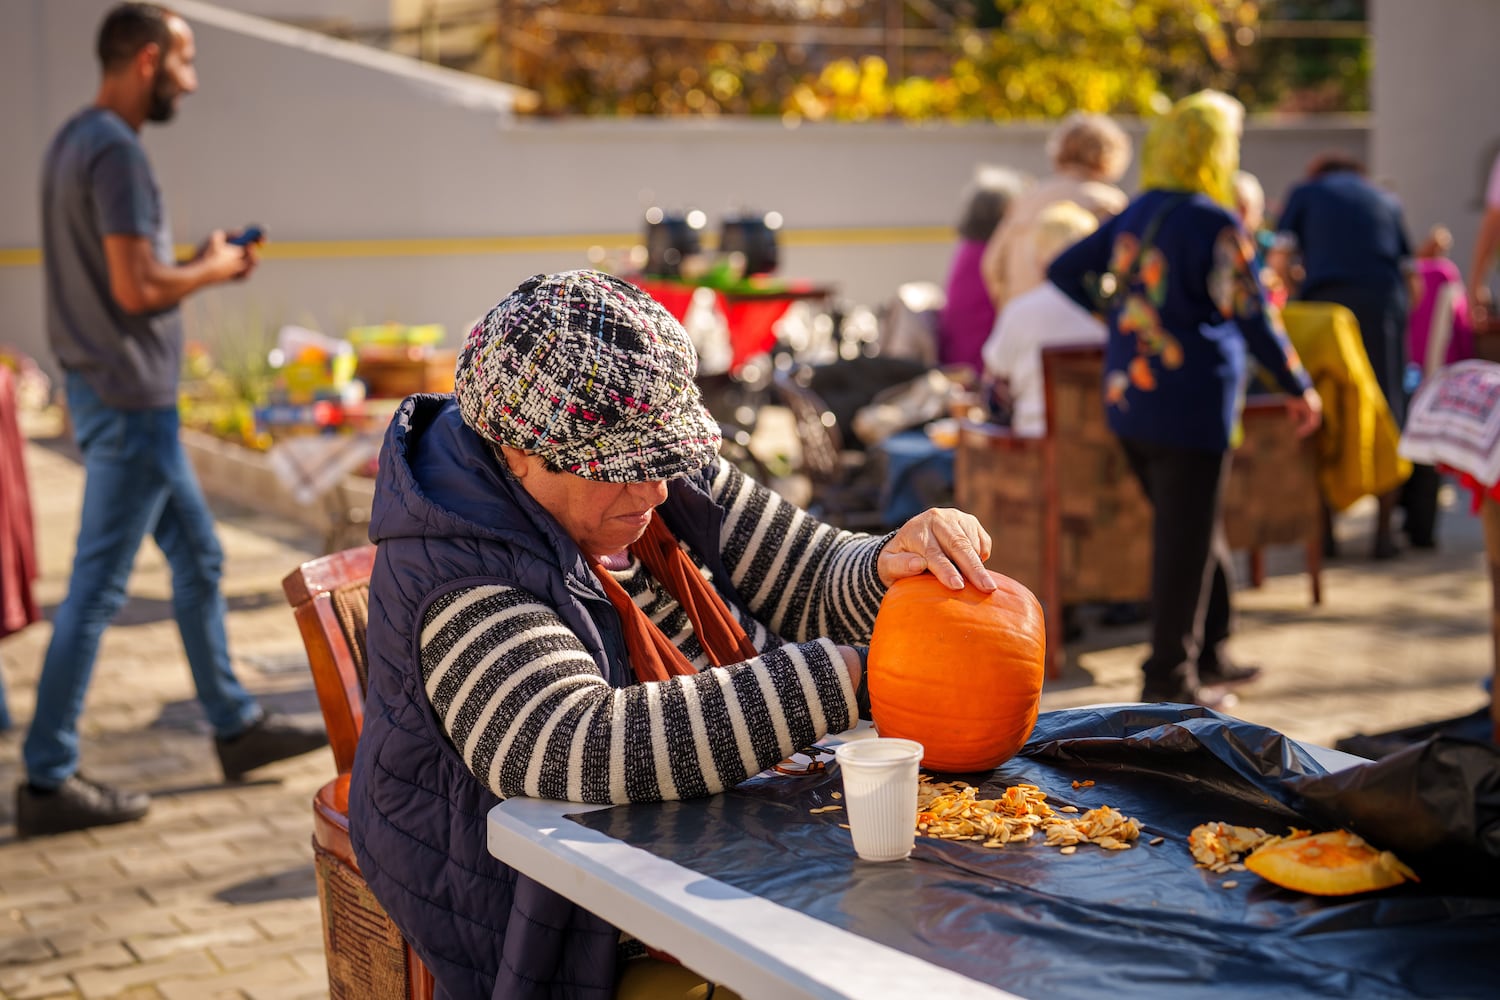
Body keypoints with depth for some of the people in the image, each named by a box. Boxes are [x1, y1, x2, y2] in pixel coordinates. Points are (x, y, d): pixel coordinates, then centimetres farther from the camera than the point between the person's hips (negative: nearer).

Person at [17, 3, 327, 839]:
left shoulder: (78, 141, 13)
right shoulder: (116, 150, -17)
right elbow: (137, 288, -23)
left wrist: (198, 265, 8)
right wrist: (215, 270, -7)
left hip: (126, 398, 10)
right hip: (129, 401, -10)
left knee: (199, 557, 18)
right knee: (98, 588, -4)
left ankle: (237, 725, 28)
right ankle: (48, 781, 4)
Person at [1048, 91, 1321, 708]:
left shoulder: (1135, 216, 8)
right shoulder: (1214, 223, -13)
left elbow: (1064, 272, 16)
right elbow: (1252, 318, -11)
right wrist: (1299, 388, 1)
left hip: (1126, 398, 8)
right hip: (1191, 403, -8)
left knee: (1194, 532, 20)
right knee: (1186, 541, 1)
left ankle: (1209, 655, 30)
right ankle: (1169, 677, 7)